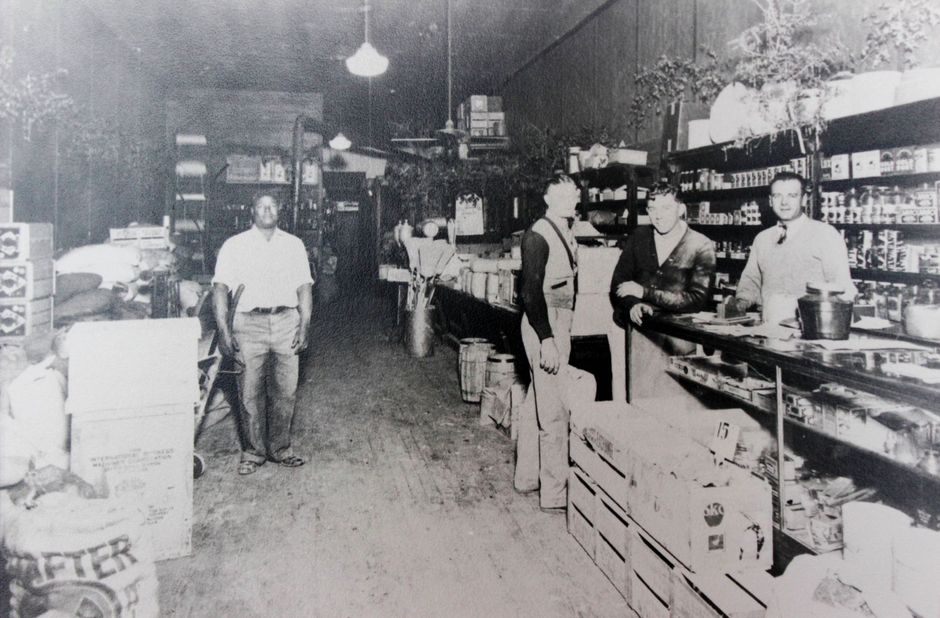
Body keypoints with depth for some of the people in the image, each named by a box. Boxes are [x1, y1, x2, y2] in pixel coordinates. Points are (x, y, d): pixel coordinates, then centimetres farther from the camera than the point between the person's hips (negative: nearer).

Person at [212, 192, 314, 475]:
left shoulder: (294, 244, 14)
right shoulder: (235, 245, 6)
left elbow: (304, 287, 10)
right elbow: (220, 288, 0)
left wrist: (304, 327, 1)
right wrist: (224, 331, -9)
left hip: (286, 321, 2)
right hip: (249, 322, -2)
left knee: (285, 390, 4)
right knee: (250, 393, 1)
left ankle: (280, 448, 19)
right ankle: (253, 451, 15)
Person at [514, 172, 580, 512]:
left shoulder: (566, 235, 13)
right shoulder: (537, 236, -14)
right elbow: (531, 292, -19)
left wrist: (562, 333, 13)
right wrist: (547, 340, -23)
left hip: (559, 326, 10)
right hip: (544, 327, -10)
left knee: (537, 404, 17)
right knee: (555, 411, -6)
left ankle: (527, 475, 30)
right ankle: (555, 494, 4)